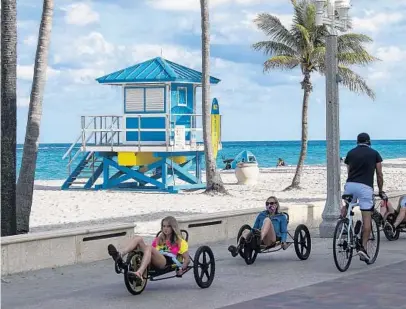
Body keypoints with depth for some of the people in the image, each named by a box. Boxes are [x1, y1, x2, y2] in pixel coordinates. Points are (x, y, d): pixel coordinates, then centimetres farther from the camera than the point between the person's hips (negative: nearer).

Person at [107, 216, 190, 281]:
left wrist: (182, 269, -4)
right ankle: (119, 255, -40)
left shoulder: (180, 242, 20)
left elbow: (187, 259, 11)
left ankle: (139, 273, -60)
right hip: (153, 262, 5)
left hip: (167, 262, -5)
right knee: (138, 238, -12)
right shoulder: (158, 240, 36)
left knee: (149, 248, -35)